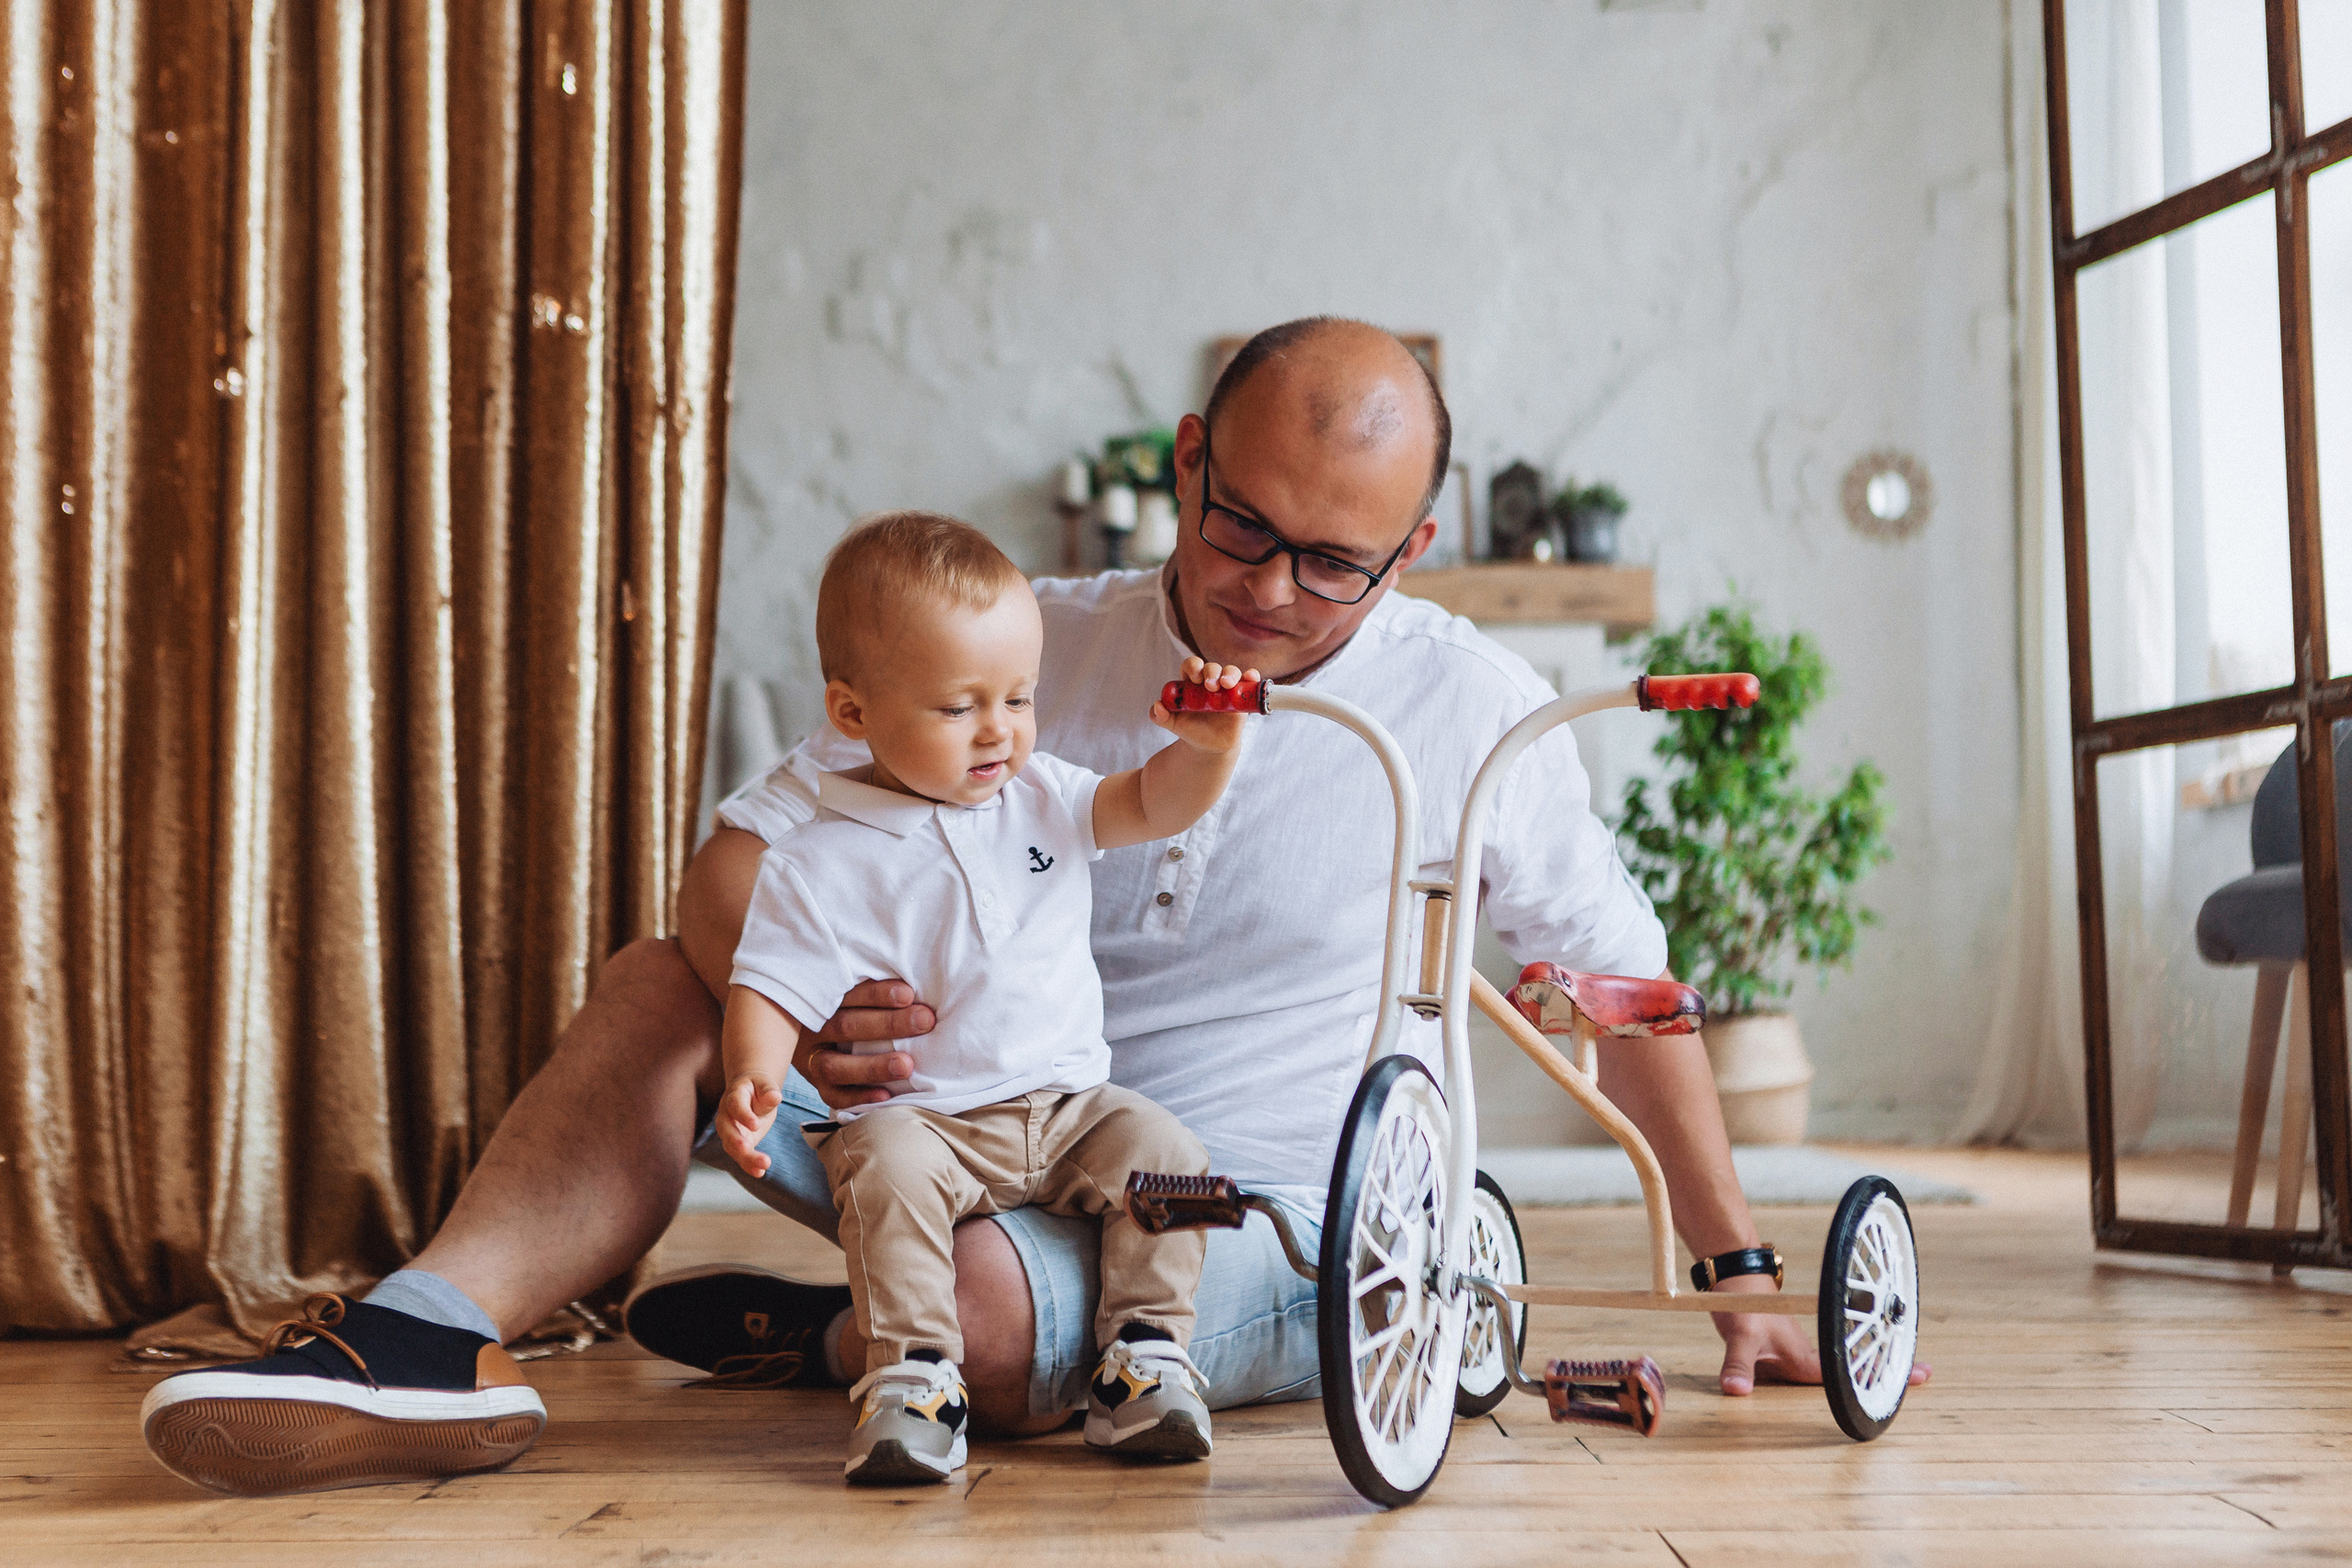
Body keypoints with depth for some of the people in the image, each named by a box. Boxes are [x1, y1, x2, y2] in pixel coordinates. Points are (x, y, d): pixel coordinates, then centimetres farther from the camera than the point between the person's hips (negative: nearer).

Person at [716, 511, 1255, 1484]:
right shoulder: (819, 866, -4)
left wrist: (1206, 745, -16)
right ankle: (912, 1373, -25)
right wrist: (752, 1075, -28)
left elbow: (1157, 806, 6)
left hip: (1066, 1105, 4)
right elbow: (771, 991, -7)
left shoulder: (1042, 800, 10)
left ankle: (1145, 1353, -11)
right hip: (919, 1117, -4)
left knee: (1159, 1150, -20)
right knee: (887, 1171, -33)